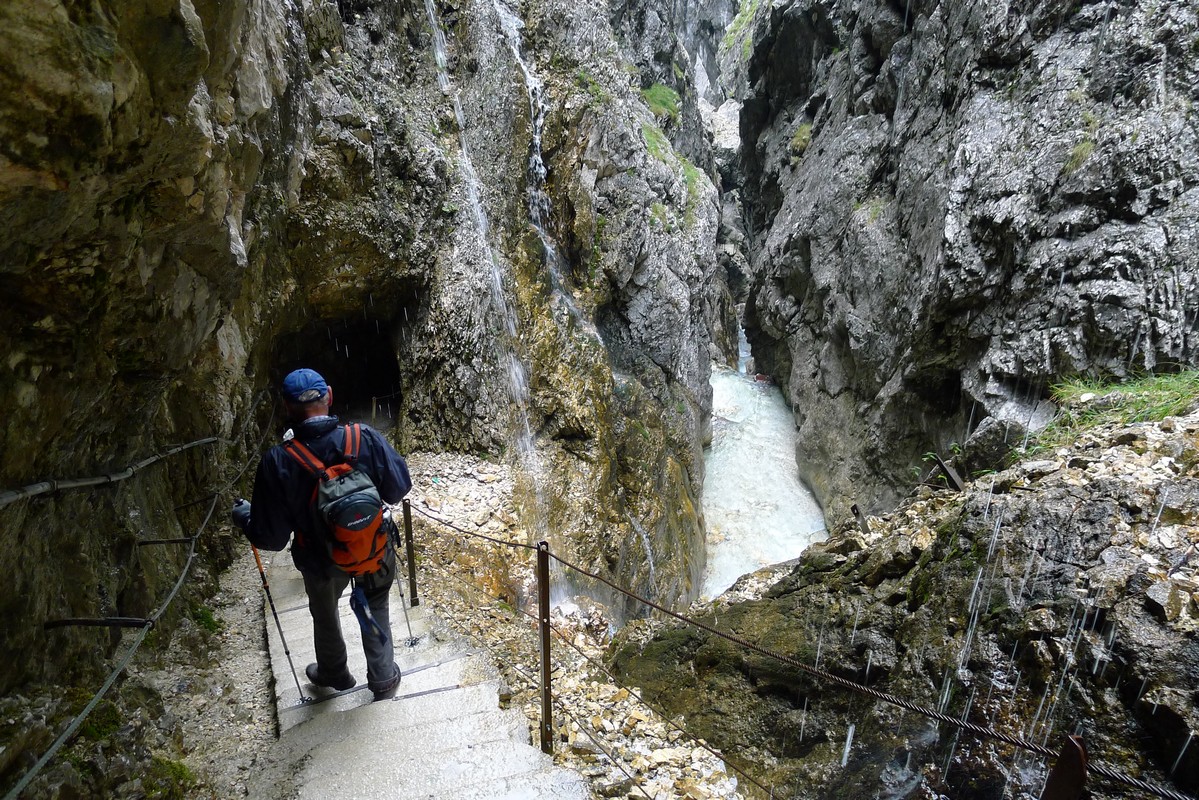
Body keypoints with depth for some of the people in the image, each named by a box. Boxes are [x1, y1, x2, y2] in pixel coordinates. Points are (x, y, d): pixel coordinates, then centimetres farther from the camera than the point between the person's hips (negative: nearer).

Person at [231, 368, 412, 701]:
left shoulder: (277, 462, -27)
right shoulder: (366, 438, -26)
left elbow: (271, 538, -19)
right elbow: (399, 487, -12)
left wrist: (244, 517, 2)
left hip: (322, 561, 0)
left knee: (324, 614, 31)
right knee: (376, 610, 28)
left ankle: (334, 674, 56)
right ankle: (384, 680, 44)